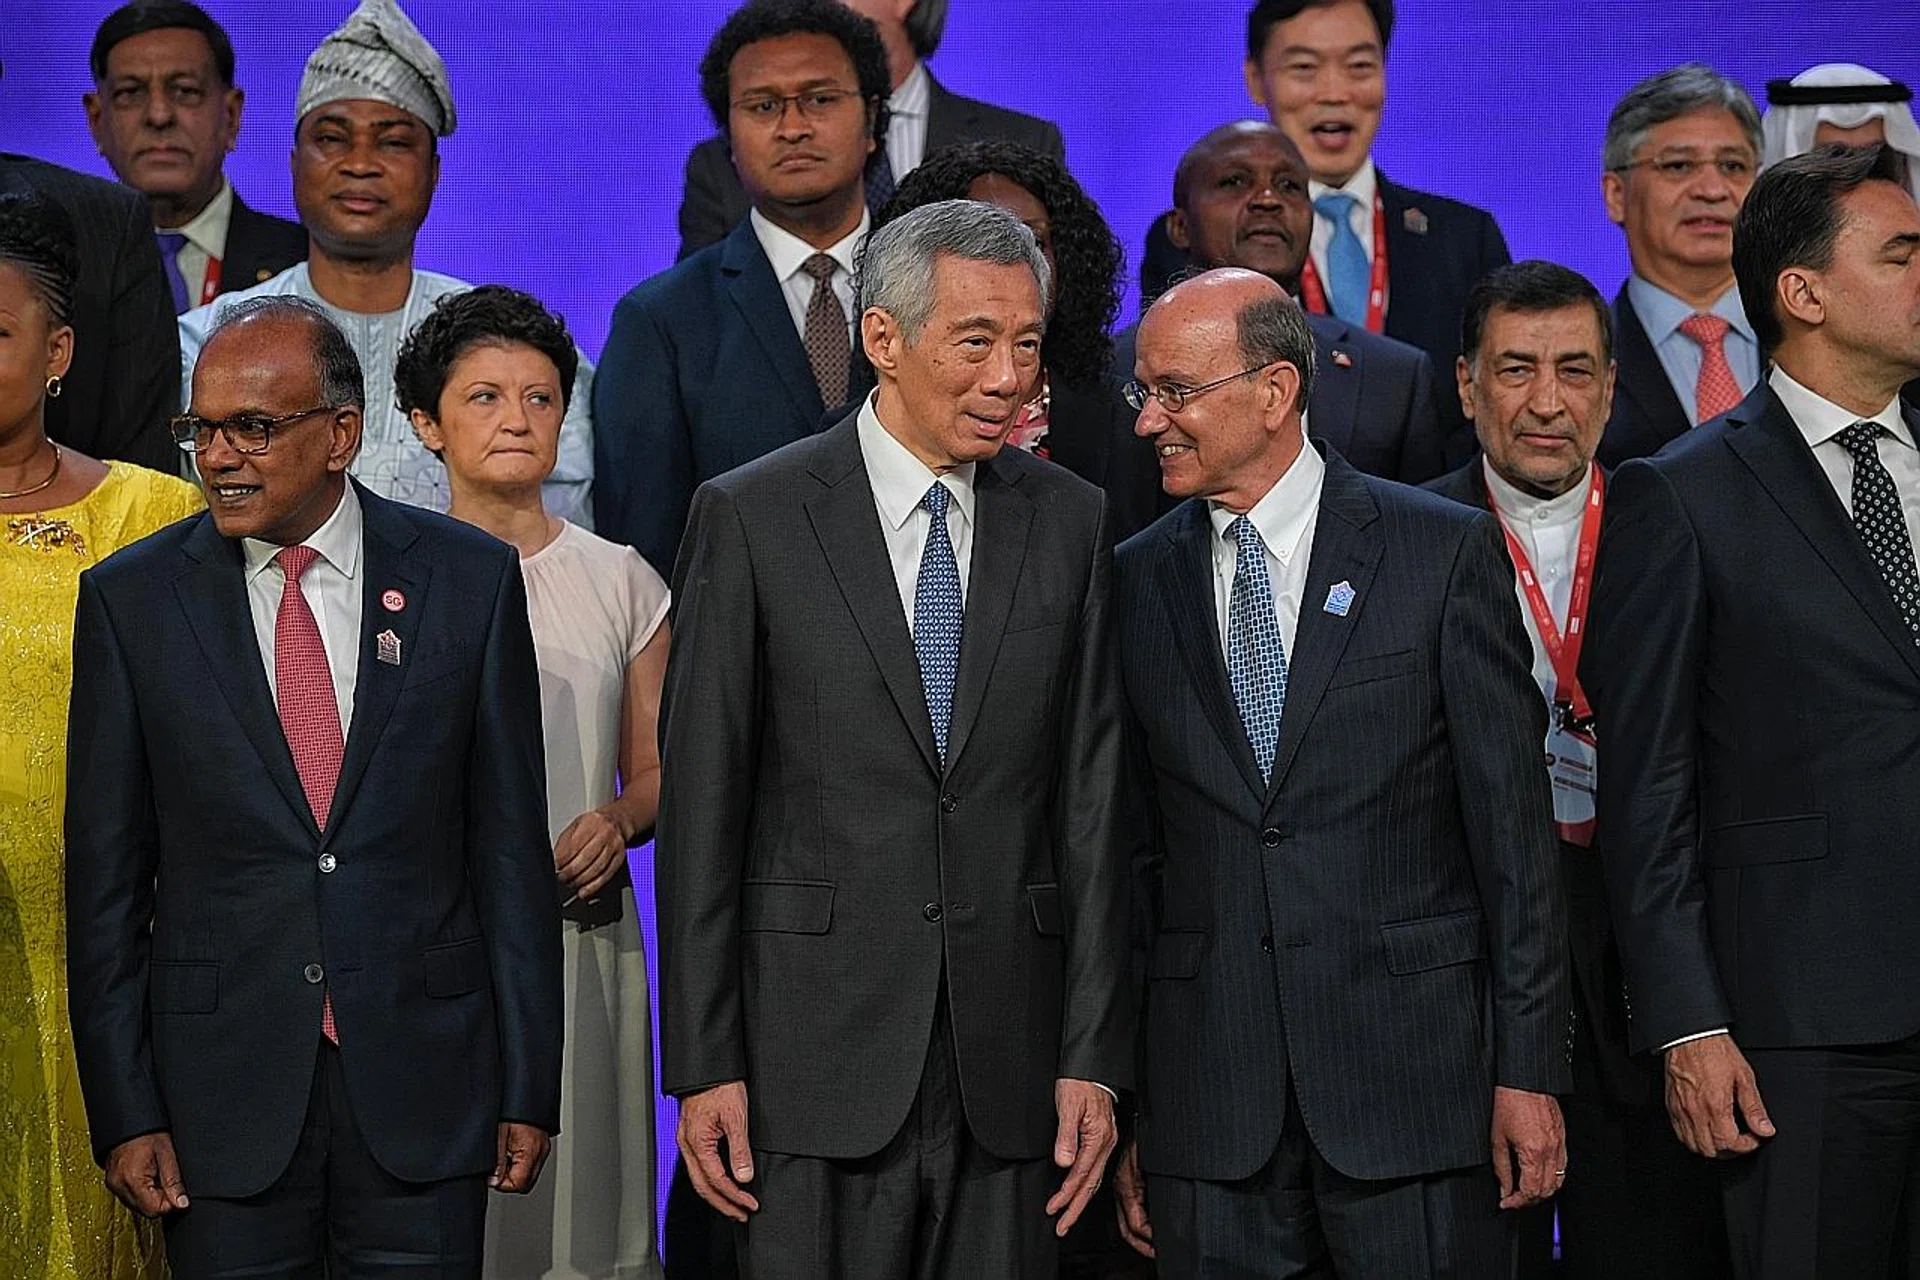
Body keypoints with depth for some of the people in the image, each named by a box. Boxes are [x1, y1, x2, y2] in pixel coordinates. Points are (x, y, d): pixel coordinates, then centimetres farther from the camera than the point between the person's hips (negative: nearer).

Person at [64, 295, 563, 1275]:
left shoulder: (470, 580, 1)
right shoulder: (131, 599, 1)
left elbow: (510, 847, 3)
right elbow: (106, 875, 2)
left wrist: (529, 1088, 1)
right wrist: (124, 1112, -2)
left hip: (423, 1078, 0)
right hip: (222, 1089, 0)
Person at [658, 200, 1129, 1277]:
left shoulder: (1070, 521, 6)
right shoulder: (751, 518, -2)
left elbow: (1092, 798, 5)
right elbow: (702, 809, -2)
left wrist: (1094, 1056, -1)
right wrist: (703, 1067, -5)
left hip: (1010, 1063, 2)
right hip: (820, 1056, -2)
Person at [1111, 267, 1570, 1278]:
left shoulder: (1447, 552, -1)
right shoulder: (1135, 583, 8)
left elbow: (1512, 825, -2)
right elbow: (1132, 851, 10)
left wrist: (1529, 1070, -5)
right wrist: (1122, 1102, 6)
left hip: (1415, 1075, -2)